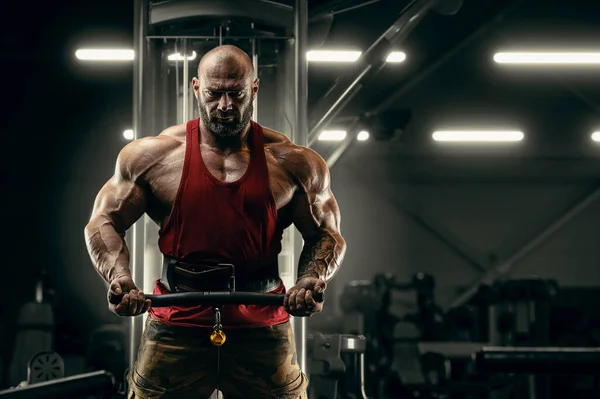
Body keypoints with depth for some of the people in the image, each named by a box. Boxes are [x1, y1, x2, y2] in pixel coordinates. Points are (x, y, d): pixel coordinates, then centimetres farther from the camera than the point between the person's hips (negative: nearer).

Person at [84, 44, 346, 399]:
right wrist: (118, 276, -12)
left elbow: (326, 235, 9)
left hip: (262, 329, 0)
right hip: (176, 326, 0)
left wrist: (312, 279, -12)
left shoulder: (293, 163, 2)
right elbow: (104, 222, 7)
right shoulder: (153, 155, 2)